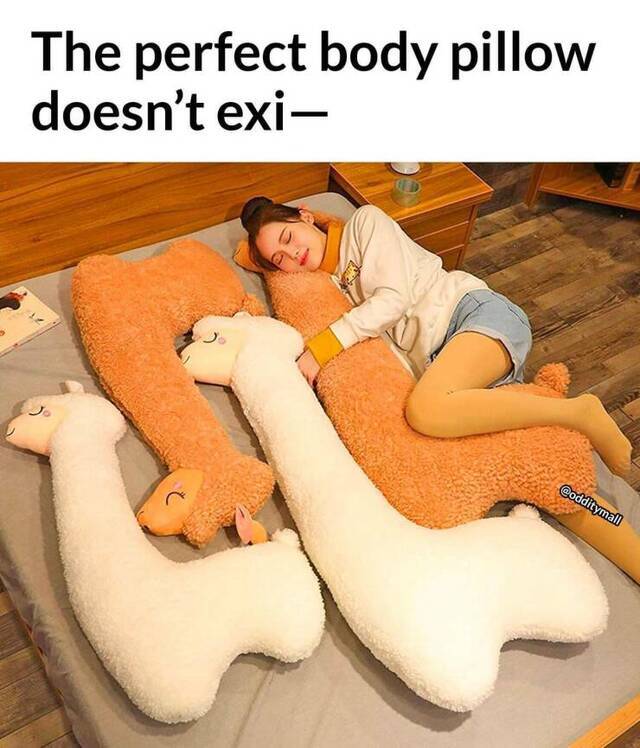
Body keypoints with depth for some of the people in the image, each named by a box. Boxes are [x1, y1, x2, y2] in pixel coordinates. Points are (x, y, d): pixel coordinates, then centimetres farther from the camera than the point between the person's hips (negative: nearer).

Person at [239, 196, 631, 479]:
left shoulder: (364, 222, 4)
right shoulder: (331, 279, 23)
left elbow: (394, 298, -9)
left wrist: (319, 349, -13)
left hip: (475, 310, -7)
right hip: (437, 354, 7)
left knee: (426, 409, -36)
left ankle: (581, 412, -21)